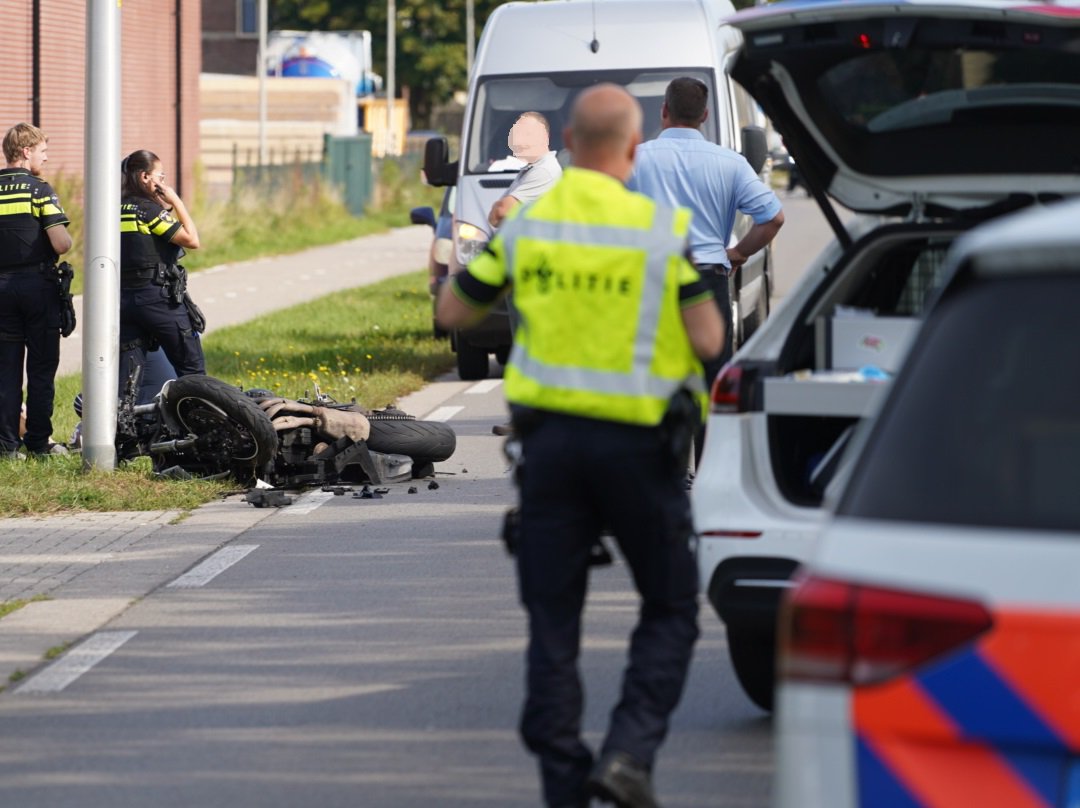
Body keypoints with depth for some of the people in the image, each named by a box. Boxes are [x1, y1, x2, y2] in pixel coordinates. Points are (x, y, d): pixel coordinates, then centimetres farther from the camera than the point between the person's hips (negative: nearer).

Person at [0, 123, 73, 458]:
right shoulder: (39, 189, -10)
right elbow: (61, 244, -16)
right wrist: (66, 239, 5)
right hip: (38, 284, -4)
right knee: (42, 366, 4)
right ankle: (38, 440, 6)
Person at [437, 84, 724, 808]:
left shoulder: (524, 226, 0)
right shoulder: (666, 229, -8)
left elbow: (453, 312, 10)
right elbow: (708, 341, -10)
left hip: (550, 439, 3)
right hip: (638, 443, -2)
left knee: (553, 621, 9)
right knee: (670, 611, 11)